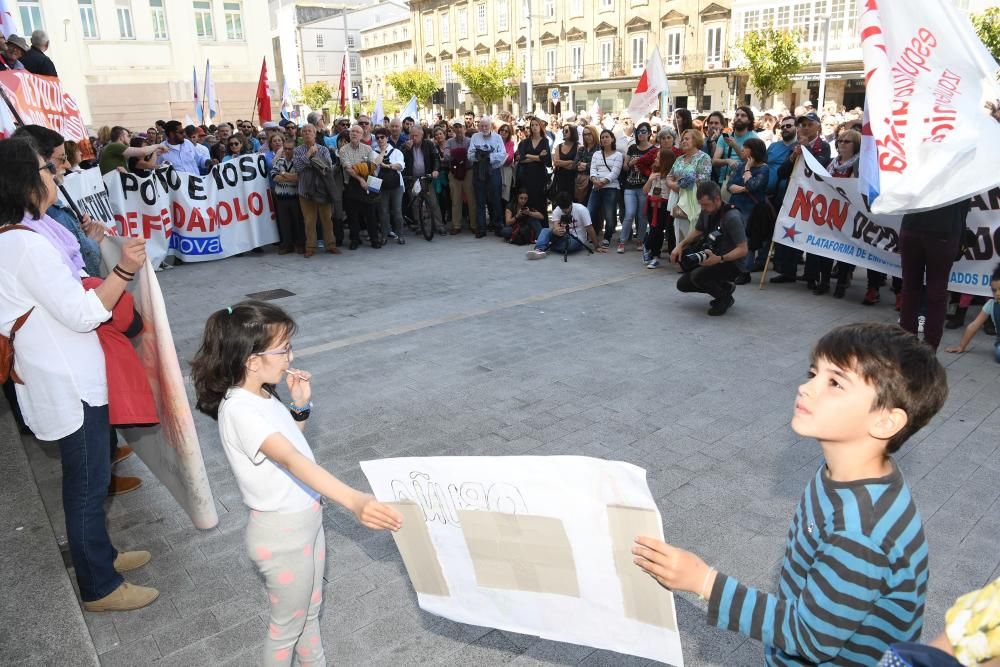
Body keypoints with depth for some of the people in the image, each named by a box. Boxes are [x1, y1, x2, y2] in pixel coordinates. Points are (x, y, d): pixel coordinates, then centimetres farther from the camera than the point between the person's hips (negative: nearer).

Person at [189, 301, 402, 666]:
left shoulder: (264, 395, 0)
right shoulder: (239, 409, -28)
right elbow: (291, 460, -43)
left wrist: (300, 405, 0)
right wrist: (354, 500, -54)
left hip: (307, 518, 8)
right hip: (282, 532, -8)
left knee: (310, 610, 26)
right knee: (287, 626, 14)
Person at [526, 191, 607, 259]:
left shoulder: (581, 209, -16)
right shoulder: (557, 210, -7)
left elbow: (590, 229, -14)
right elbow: (555, 226, -21)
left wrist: (597, 247, -12)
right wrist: (556, 231, -47)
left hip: (577, 241, -4)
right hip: (563, 237, 4)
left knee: (569, 243, -38)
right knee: (545, 230, -19)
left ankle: (545, 248, -16)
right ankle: (539, 250, -43)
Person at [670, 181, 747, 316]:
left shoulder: (732, 217, -25)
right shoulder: (706, 212, -3)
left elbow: (742, 250, -27)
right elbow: (697, 231, 15)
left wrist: (719, 259, -40)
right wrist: (680, 245, -3)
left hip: (731, 263, -8)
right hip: (713, 258, 8)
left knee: (698, 276, -32)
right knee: (683, 284, 2)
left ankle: (725, 298, -5)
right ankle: (723, 286, 15)